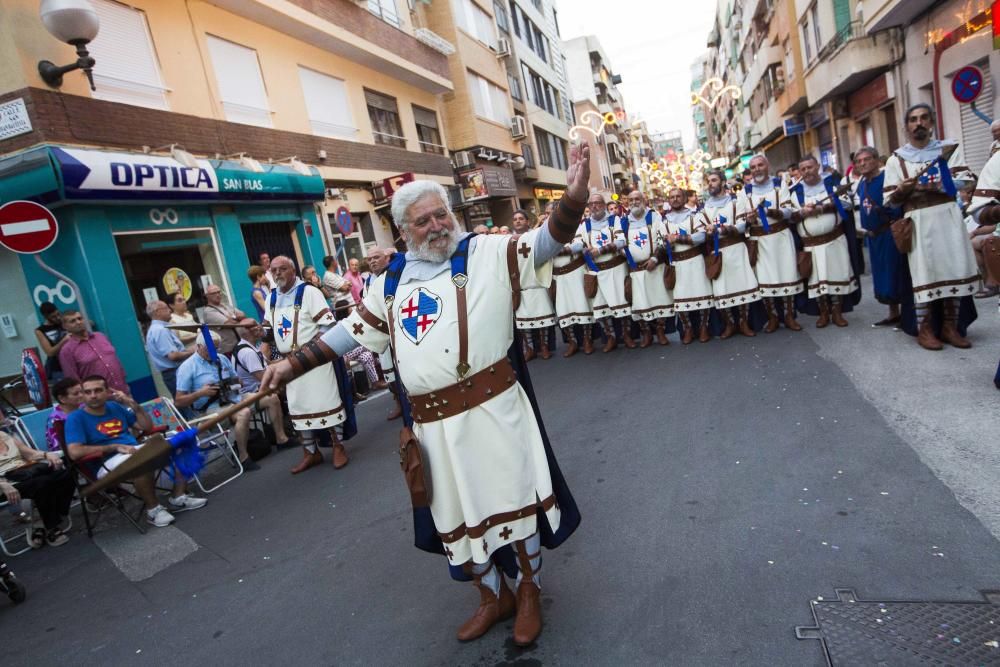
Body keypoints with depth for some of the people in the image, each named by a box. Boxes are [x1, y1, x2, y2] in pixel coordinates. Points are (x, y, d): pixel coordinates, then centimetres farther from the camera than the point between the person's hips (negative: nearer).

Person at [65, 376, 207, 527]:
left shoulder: (115, 407, 13)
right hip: (107, 463, -7)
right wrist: (115, 447, -18)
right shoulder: (76, 418, -3)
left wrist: (133, 404, 1)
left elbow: (147, 426, 15)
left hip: (134, 451, 7)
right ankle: (153, 508, -19)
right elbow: (74, 452, -17)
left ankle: (178, 498, -6)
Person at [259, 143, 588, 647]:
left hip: (492, 408, -4)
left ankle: (529, 590, 35)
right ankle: (494, 596, 40)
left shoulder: (486, 254, 0)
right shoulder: (393, 280, 12)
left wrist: (573, 194, -30)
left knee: (511, 500, 9)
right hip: (432, 422, 5)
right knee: (456, 513, 16)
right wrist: (294, 363, 17)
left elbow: (548, 240, -11)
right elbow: (353, 329, 19)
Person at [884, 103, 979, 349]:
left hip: (948, 216, 2)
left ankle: (950, 326, 10)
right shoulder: (896, 159, 8)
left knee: (954, 269, 1)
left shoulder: (950, 148, 12)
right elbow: (891, 200, 3)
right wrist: (903, 189, -17)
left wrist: (937, 186, -16)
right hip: (918, 221, -2)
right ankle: (924, 328, 3)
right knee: (923, 272, -5)